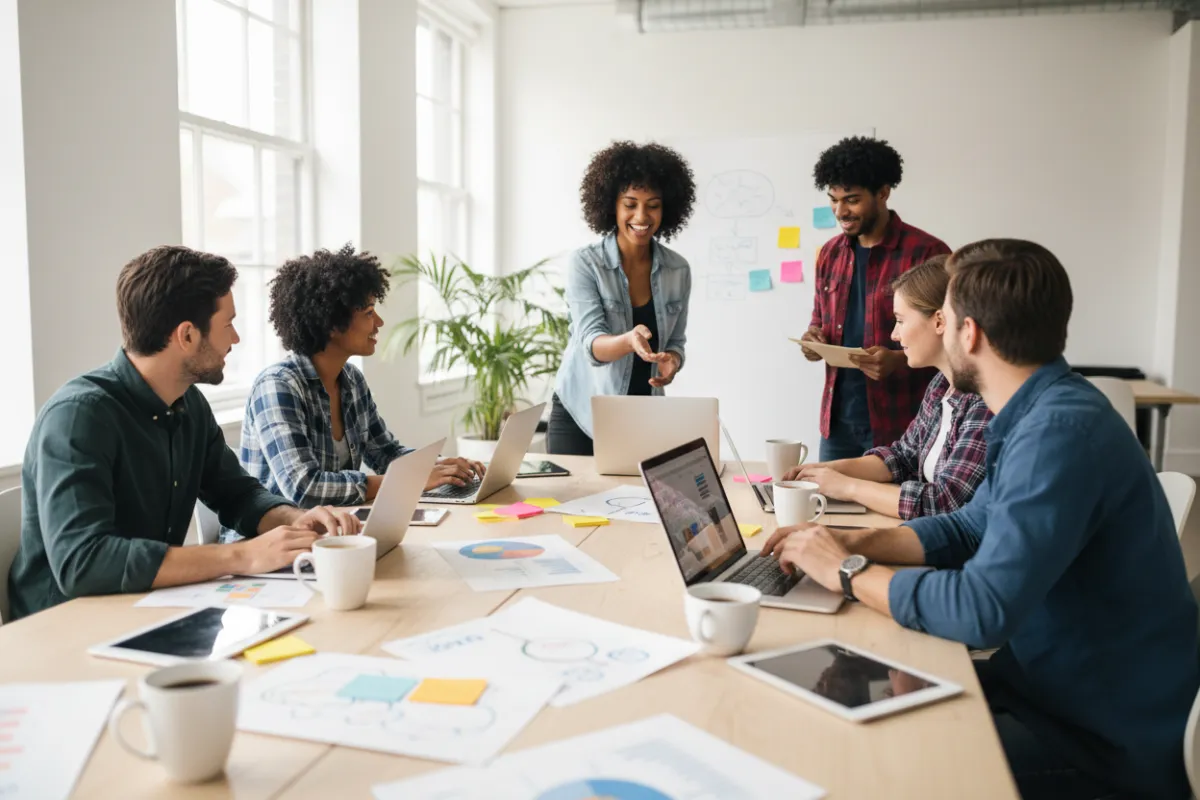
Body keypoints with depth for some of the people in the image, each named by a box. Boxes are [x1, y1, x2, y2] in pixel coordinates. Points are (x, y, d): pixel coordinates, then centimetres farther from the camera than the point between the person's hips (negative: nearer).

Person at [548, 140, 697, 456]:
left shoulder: (678, 270, -2)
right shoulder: (585, 263, -12)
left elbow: (675, 341, 8)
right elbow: (591, 342, -21)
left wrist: (671, 361, -15)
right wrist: (629, 341, -42)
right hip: (581, 413, -3)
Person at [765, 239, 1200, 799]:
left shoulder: (1060, 431, -27)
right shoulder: (1041, 412, 5)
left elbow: (982, 610, -33)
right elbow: (968, 529, 15)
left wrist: (848, 571, -18)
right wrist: (849, 541, 0)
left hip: (1108, 739, -8)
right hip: (1055, 682, 8)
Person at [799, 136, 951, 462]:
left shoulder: (927, 253, -9)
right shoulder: (830, 253, 9)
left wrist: (899, 360, -24)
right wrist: (814, 340, -3)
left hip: (901, 425, -5)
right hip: (837, 421, 5)